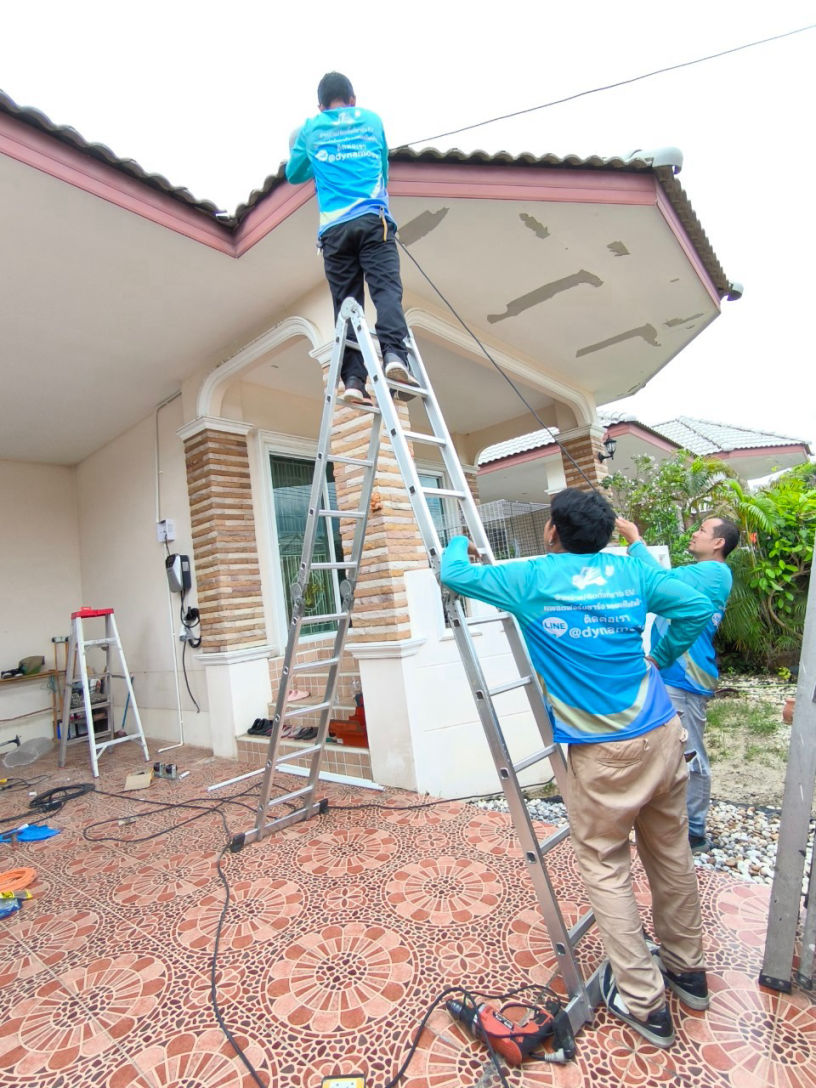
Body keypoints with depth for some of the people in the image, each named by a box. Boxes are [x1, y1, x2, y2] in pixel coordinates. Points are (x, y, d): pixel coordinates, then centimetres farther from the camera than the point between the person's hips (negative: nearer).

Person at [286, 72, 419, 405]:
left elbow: (294, 175, 35)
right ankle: (394, 355, -39)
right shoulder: (372, 120, 24)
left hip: (334, 226, 1)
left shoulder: (310, 129, 22)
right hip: (373, 219, -1)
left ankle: (353, 380, -17)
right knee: (386, 289, -13)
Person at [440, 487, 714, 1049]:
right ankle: (687, 969, 43)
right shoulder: (629, 570, 3)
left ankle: (643, 1002, 23)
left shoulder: (531, 579, -9)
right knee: (672, 855, 22)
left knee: (606, 868, 13)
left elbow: (453, 572, -2)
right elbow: (697, 609, 6)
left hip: (603, 751, -5)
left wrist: (461, 543, 20)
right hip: (664, 733, 6)